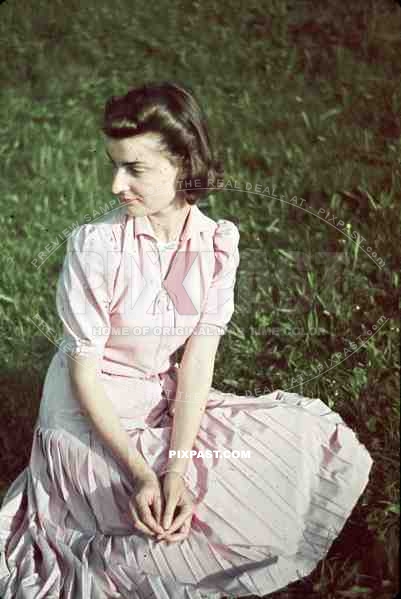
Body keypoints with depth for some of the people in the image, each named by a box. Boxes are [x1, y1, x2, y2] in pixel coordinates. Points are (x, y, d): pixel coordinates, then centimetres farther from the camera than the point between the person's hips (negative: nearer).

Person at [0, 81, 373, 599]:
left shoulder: (218, 244, -10)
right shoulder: (97, 245, -22)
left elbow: (199, 357, -11)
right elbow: (85, 375, -18)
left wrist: (175, 467, -22)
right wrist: (140, 473, -25)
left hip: (166, 405, 6)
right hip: (91, 421, -5)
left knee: (319, 438, 1)